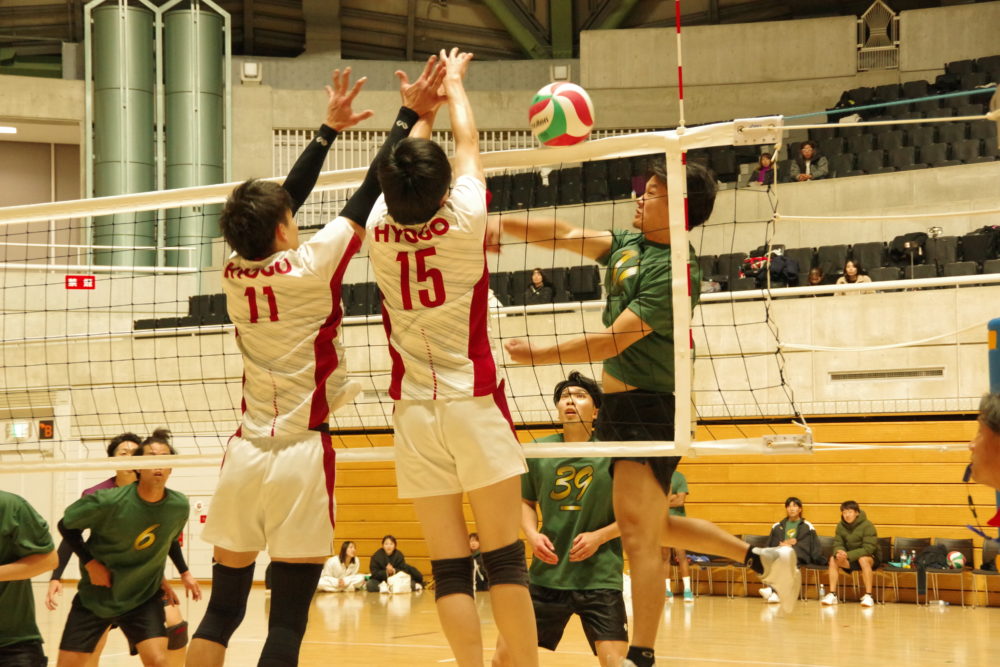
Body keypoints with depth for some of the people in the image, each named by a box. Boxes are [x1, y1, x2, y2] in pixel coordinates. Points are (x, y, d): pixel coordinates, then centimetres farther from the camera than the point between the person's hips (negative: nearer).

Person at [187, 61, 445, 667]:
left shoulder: (235, 274, 4)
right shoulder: (310, 266, -10)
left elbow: (286, 198, 17)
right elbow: (369, 192, -4)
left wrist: (332, 128, 23)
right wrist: (410, 113, 4)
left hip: (245, 454, 5)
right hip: (301, 457, -5)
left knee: (222, 610, 10)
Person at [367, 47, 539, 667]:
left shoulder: (381, 227, -2)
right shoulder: (464, 220, -9)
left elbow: (401, 169, 18)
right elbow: (468, 141, 9)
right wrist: (455, 80, 27)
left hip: (415, 409, 3)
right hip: (474, 402, -3)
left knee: (449, 567, 1)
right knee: (505, 558, -1)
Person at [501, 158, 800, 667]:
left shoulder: (673, 271, -19)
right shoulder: (628, 245, 8)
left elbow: (612, 342, -20)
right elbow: (566, 236, 9)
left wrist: (540, 355, -13)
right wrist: (495, 222, -3)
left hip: (650, 411, -10)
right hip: (620, 408, 10)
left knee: (638, 534, -14)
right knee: (654, 528, 20)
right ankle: (764, 559, 32)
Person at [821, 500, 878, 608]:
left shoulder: (867, 526, -17)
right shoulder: (841, 526, 0)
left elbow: (868, 548, -25)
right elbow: (837, 544, -1)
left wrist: (848, 555, -34)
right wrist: (839, 552, -28)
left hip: (870, 558, -5)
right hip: (850, 559, 5)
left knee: (863, 559, -38)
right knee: (833, 559, -21)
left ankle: (868, 596, -36)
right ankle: (832, 594, -20)